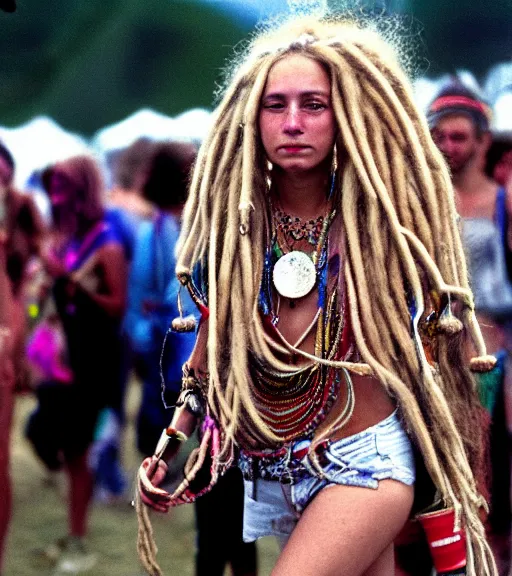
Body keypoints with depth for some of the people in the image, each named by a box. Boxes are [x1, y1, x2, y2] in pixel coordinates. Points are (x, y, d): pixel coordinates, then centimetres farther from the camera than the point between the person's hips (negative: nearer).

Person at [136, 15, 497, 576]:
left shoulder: (381, 220, -5)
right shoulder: (235, 224, 1)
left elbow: (424, 352, 0)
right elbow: (212, 338, 13)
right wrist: (173, 441, 10)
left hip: (366, 464, -3)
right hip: (272, 474, 3)